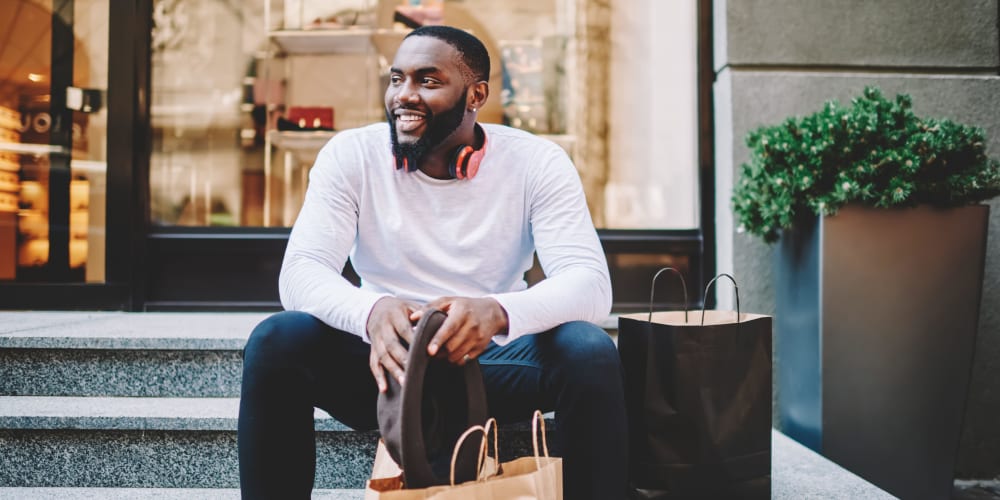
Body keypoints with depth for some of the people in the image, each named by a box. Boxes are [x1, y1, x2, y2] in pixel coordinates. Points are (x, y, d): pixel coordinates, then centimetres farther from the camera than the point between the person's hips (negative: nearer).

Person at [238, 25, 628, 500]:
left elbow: (590, 282, -18)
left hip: (493, 363, 0)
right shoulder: (350, 155, -5)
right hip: (387, 362, 1)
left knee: (590, 352, -29)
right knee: (275, 341, -26)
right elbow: (300, 272, -15)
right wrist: (370, 313, -39)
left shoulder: (537, 162, -8)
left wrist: (498, 312, -41)